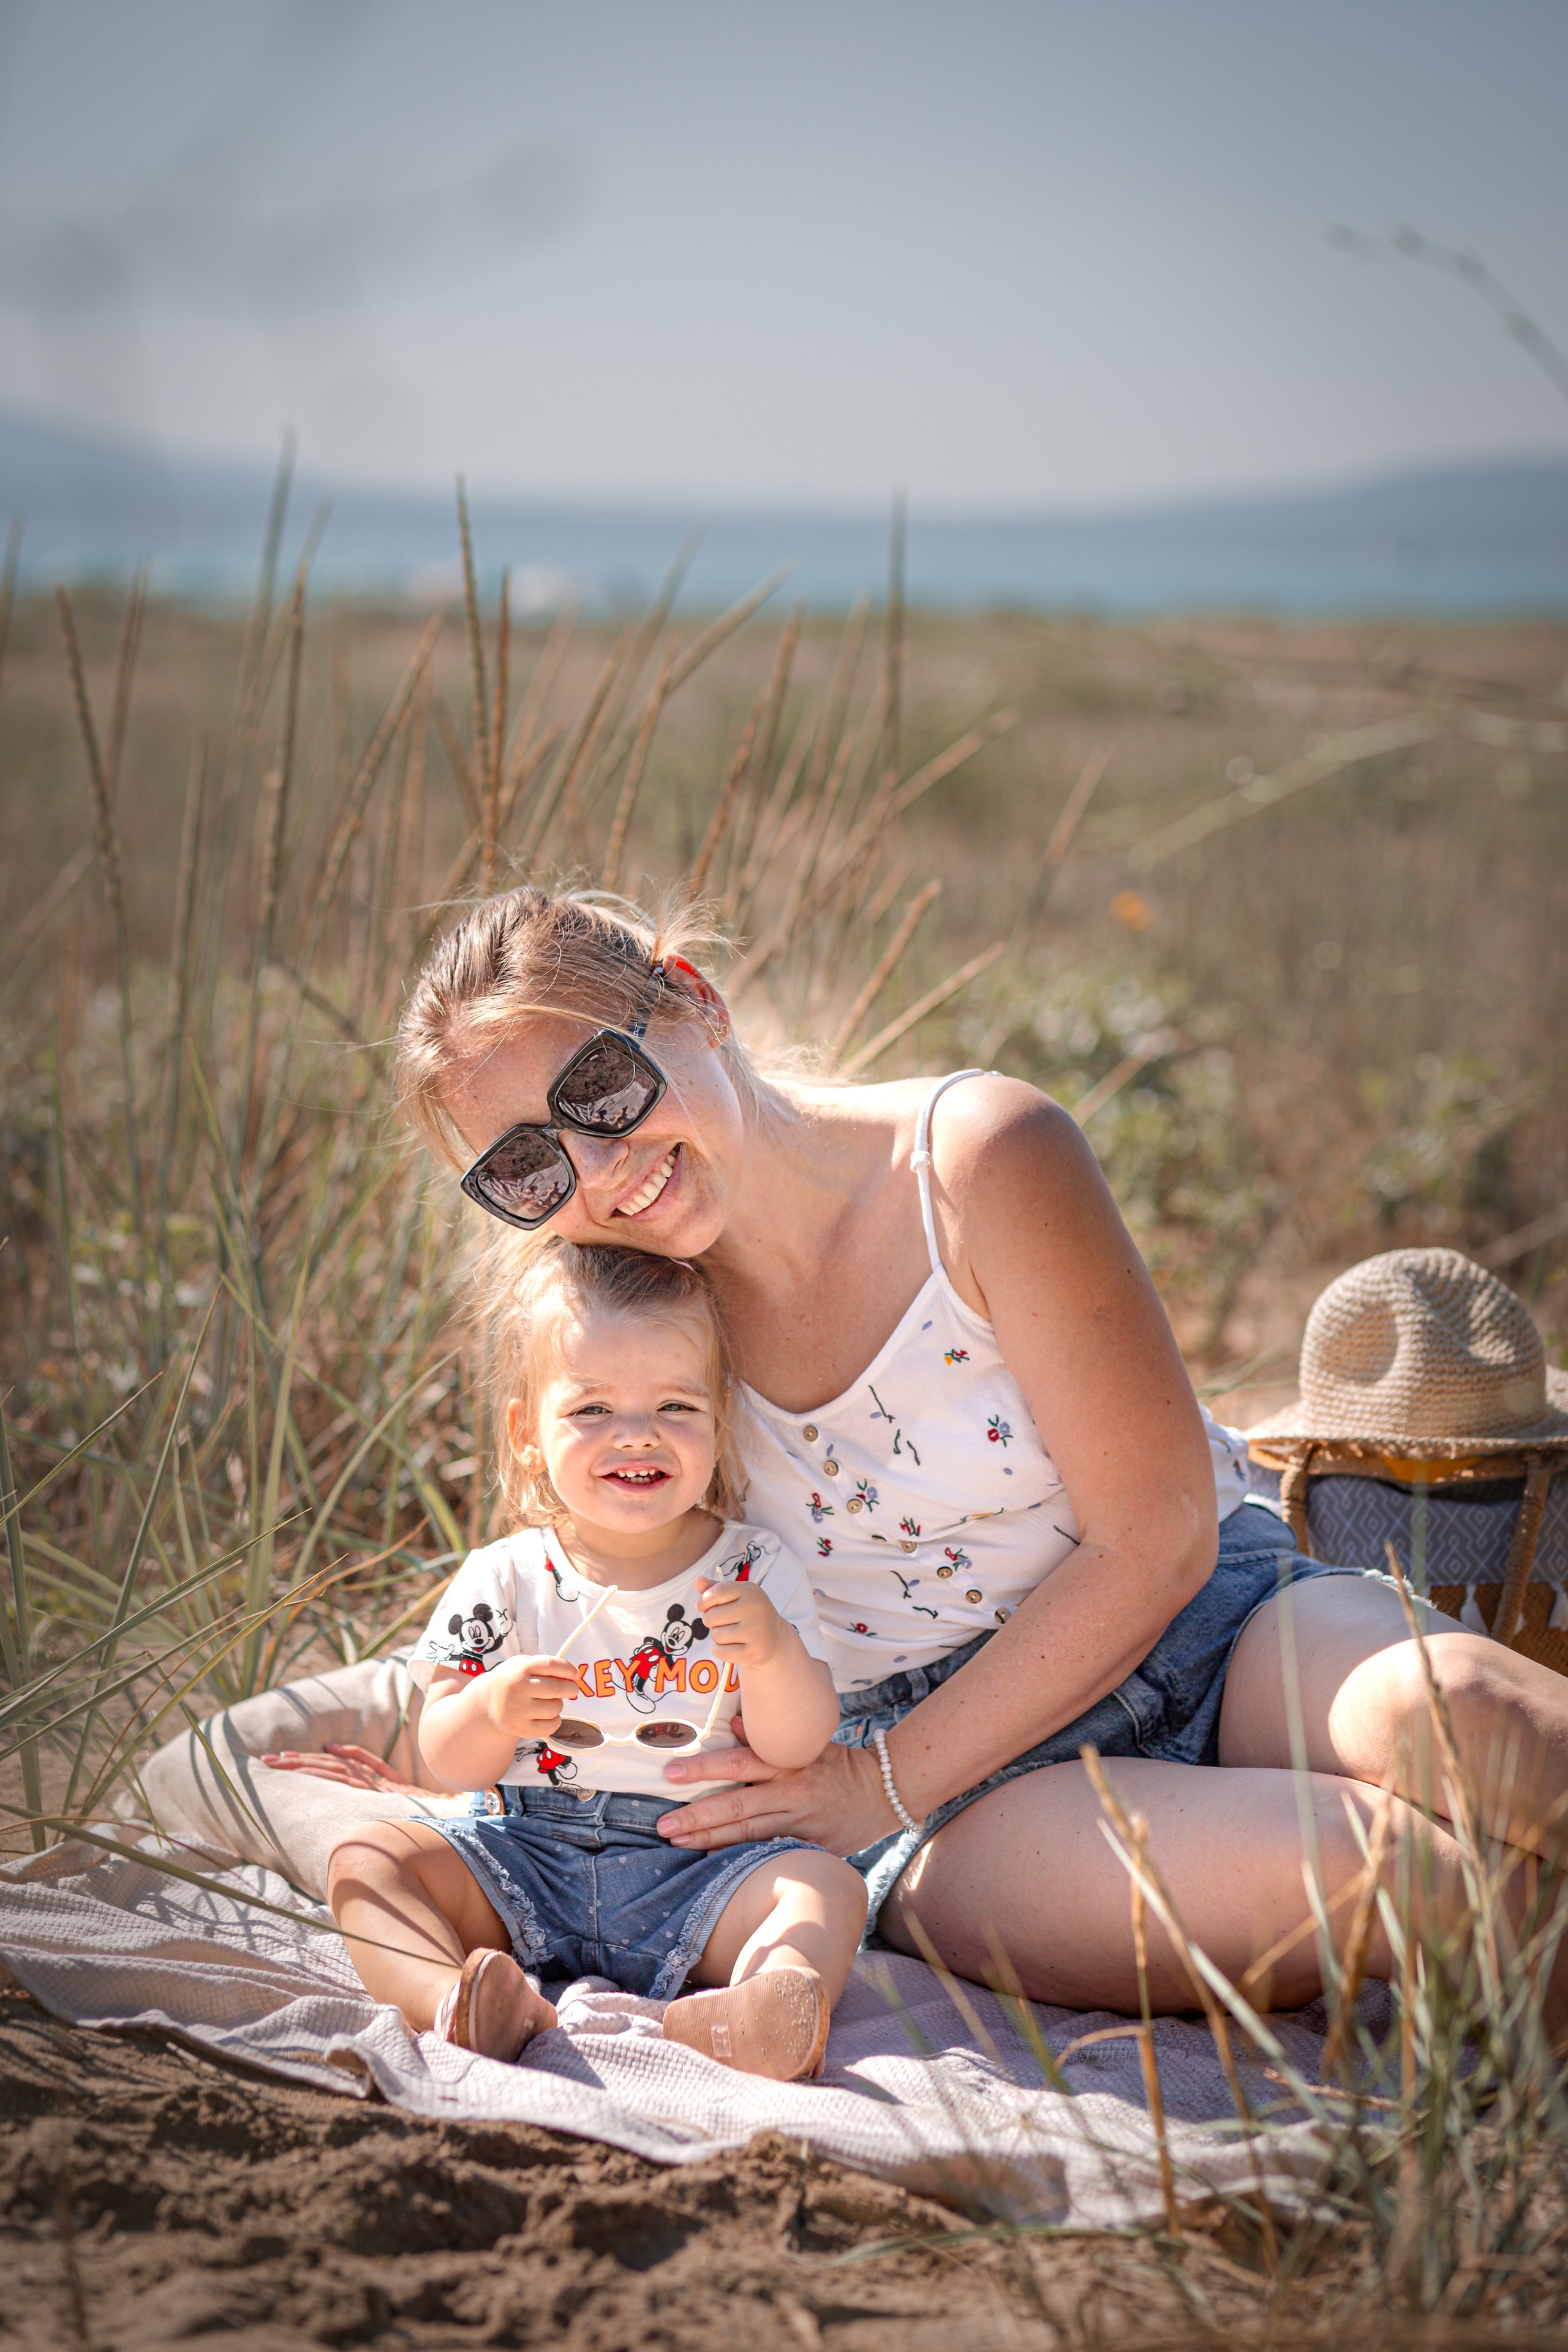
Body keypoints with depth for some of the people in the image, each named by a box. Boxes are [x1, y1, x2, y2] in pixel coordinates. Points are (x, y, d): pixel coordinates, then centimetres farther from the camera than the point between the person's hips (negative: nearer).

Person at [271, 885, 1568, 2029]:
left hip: (1216, 1625, 0)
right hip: (976, 1806, 1)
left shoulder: (979, 1159, -14)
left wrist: (886, 1782, -13)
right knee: (1327, 1867, -34)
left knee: (1446, 1710, -37)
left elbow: (1155, 1536, -12)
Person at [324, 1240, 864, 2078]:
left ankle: (726, 2026, -53)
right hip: (523, 1863, 1)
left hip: (699, 1870, -1)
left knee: (828, 1886, -25)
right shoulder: (503, 1582, 0)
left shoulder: (756, 1573, 0)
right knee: (366, 1859, -16)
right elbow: (448, 1761, 0)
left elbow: (797, 1748, -5)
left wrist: (775, 1655, -25)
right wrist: (492, 1712, -23)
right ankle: (452, 2002, -43)